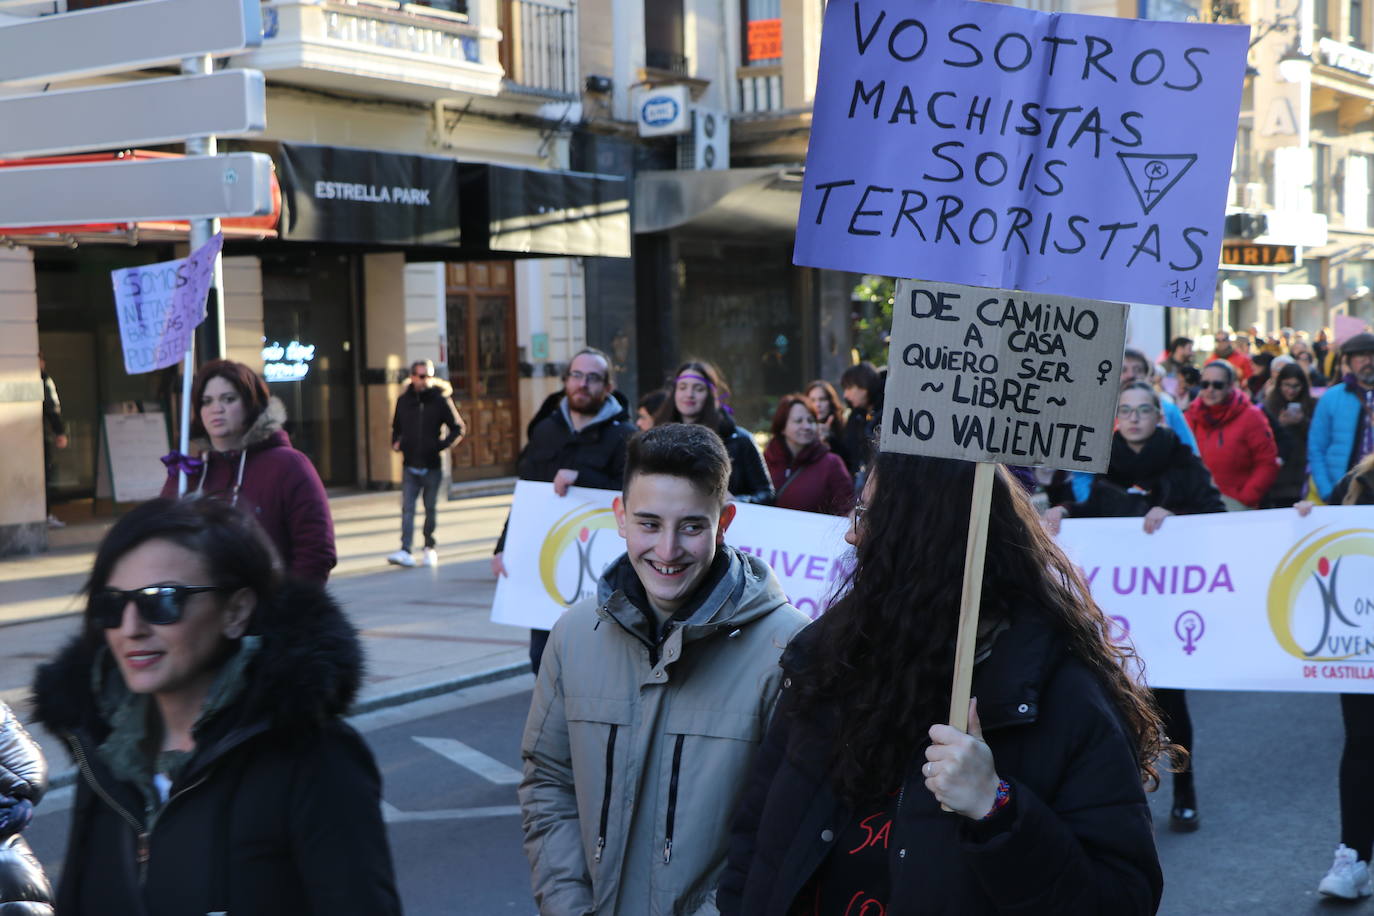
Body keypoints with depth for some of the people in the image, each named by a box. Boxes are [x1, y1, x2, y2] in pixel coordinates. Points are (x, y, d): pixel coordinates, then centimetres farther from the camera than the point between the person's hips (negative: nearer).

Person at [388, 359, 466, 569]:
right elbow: (396, 427, 21)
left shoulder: (441, 400, -3)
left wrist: (442, 445, -13)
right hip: (410, 465, 2)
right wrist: (396, 443, 3)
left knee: (431, 508, 8)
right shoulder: (404, 400, 6)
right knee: (407, 508, -6)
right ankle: (405, 551, -11)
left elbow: (458, 429, 1)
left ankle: (430, 548, 21)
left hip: (432, 466, -2)